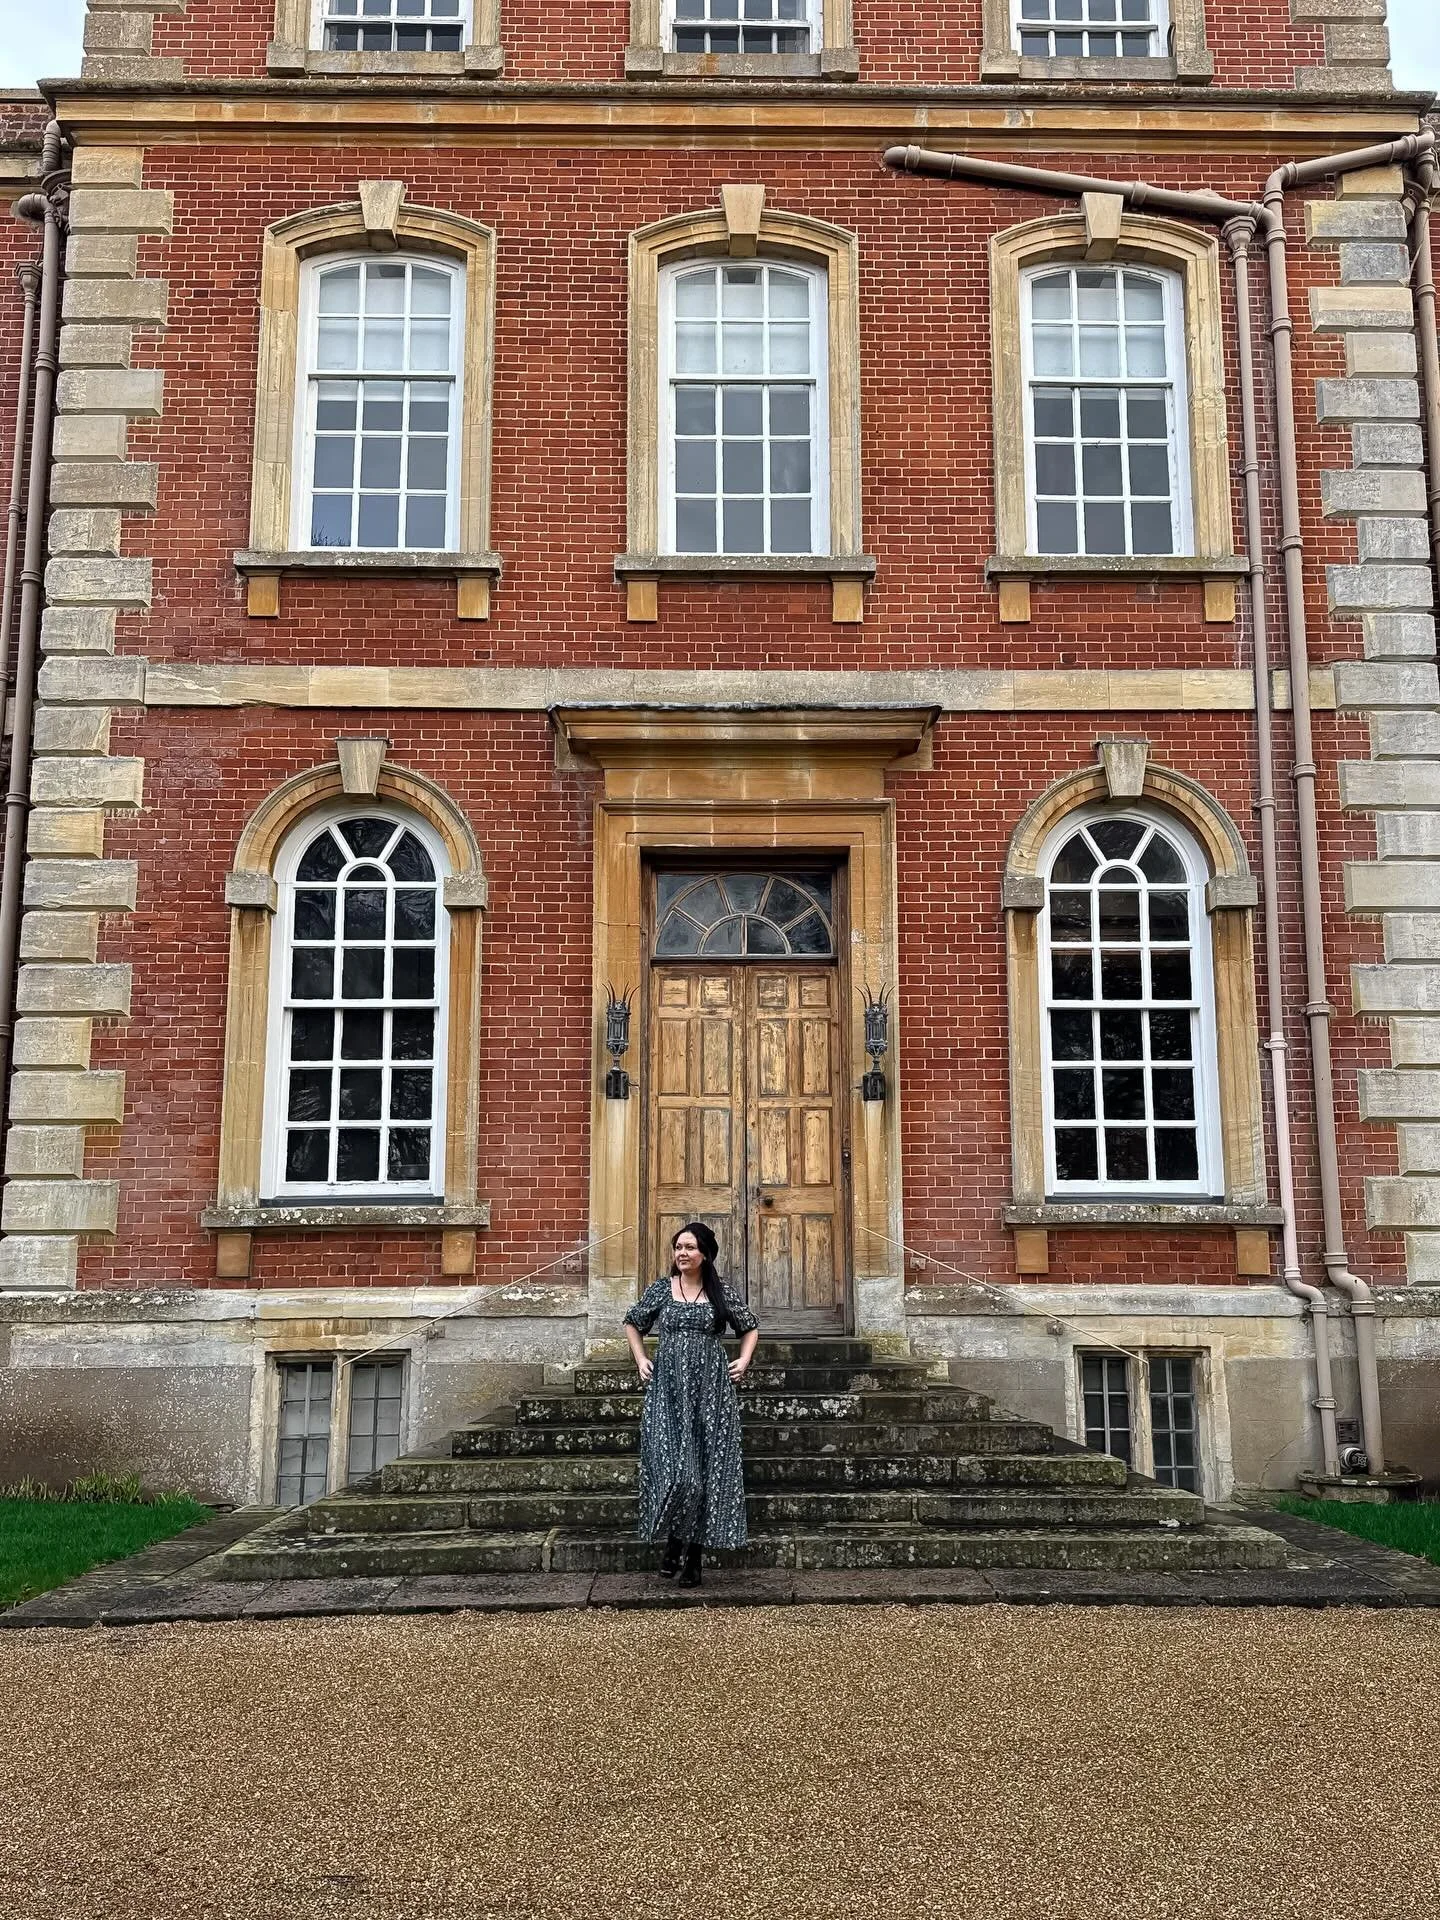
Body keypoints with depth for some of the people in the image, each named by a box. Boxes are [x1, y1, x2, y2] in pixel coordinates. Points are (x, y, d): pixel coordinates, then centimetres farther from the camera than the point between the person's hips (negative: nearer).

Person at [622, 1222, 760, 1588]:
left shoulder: (722, 1292, 4)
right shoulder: (660, 1290, 5)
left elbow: (750, 1327, 17)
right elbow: (632, 1324, 21)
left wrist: (744, 1360, 4)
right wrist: (640, 1359, 9)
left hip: (710, 1388, 0)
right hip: (668, 1386, 0)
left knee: (707, 1468, 0)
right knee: (673, 1467, -11)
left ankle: (694, 1555, 9)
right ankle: (673, 1541, 10)